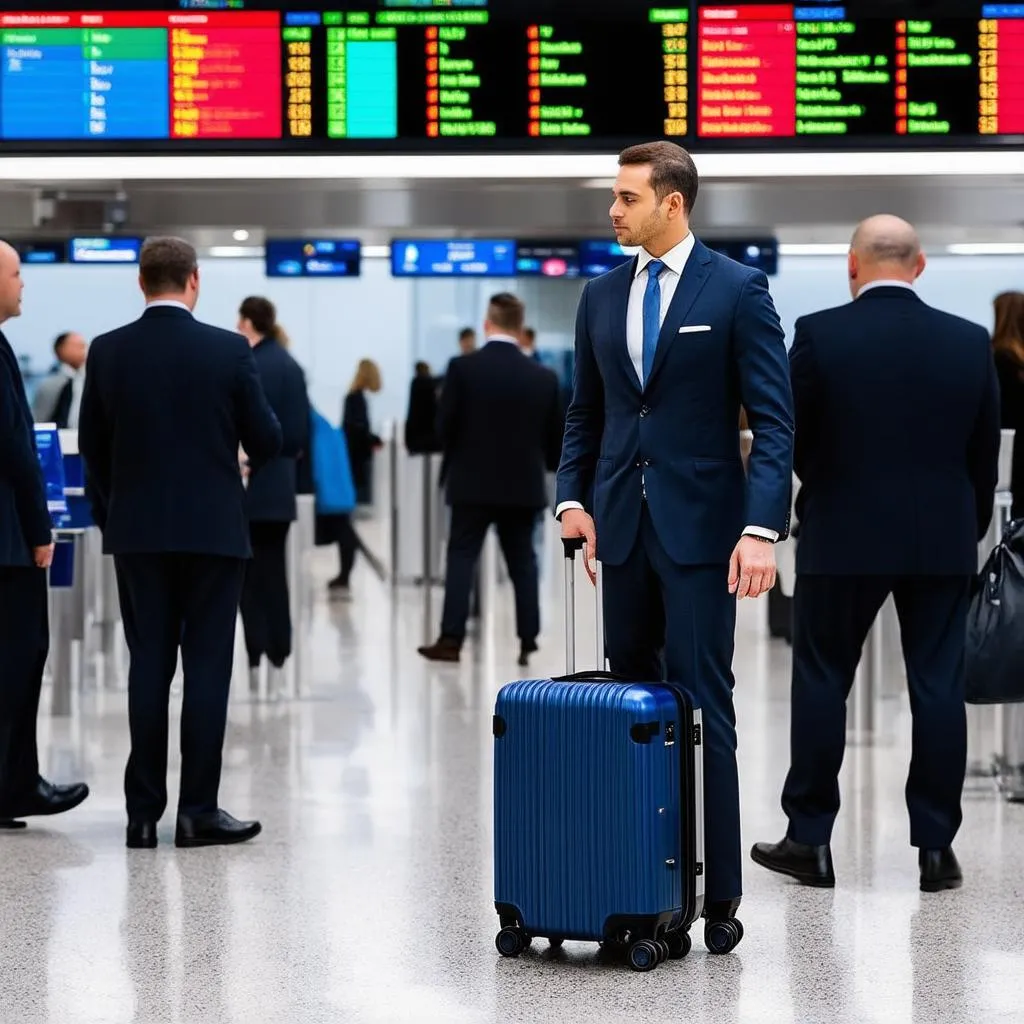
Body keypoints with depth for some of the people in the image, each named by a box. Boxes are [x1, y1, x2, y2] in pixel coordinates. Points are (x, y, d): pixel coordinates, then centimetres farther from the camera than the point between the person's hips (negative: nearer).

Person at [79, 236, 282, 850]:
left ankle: (144, 812, 6)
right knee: (207, 667, 2)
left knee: (148, 667, 7)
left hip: (137, 530, 3)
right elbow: (266, 440, -3)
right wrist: (247, 463, 21)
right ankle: (199, 810, 1)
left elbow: (92, 446, 6)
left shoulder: (108, 352, -1)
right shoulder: (230, 350, -8)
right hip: (213, 528, -2)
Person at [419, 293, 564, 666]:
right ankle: (528, 642, 7)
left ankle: (451, 639, -1)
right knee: (522, 563, 10)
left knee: (461, 558, 4)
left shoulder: (463, 368, -10)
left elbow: (445, 427, -6)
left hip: (473, 482, -2)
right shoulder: (543, 378, -2)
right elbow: (554, 439, 3)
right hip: (522, 486, 2)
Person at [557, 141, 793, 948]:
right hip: (623, 526, 5)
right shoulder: (602, 297, 12)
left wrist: (761, 528, -19)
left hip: (701, 528, -5)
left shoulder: (738, 291, -4)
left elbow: (774, 421, -9)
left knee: (703, 706, -5)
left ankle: (718, 896, 0)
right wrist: (574, 496, 2)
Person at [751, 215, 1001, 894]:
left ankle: (811, 841, 11)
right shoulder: (970, 342, -1)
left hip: (844, 538, -2)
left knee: (822, 682, 8)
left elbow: (795, 441, -1)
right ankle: (936, 849, 7)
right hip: (943, 540, 2)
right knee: (939, 686, 6)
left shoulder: (818, 335, -9)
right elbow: (986, 453, 5)